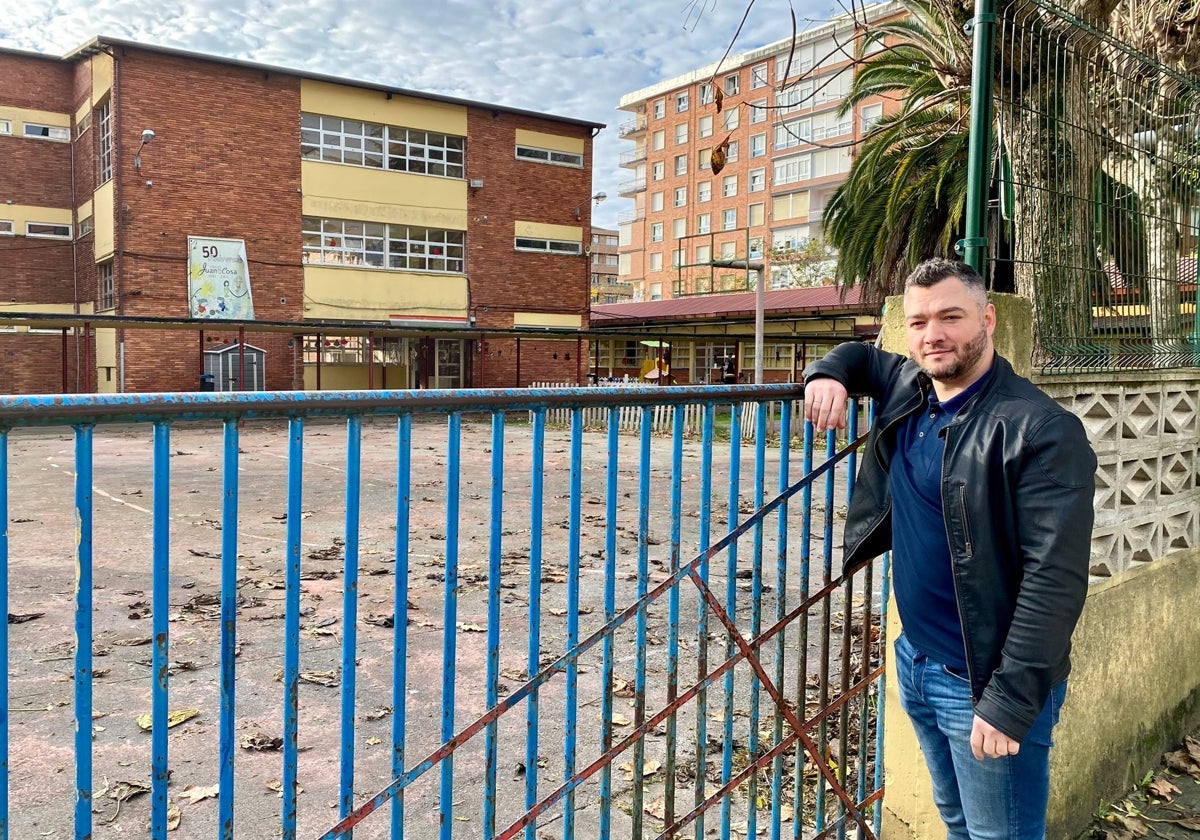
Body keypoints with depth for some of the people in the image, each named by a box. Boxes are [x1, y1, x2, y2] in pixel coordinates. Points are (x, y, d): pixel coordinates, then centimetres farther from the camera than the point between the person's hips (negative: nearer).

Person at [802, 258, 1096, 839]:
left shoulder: (1040, 429, -19)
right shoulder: (908, 390, 3)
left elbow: (1055, 578, -22)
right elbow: (862, 357, 25)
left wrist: (1010, 704, -24)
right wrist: (828, 374, 0)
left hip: (986, 683, -7)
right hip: (915, 662, 7)